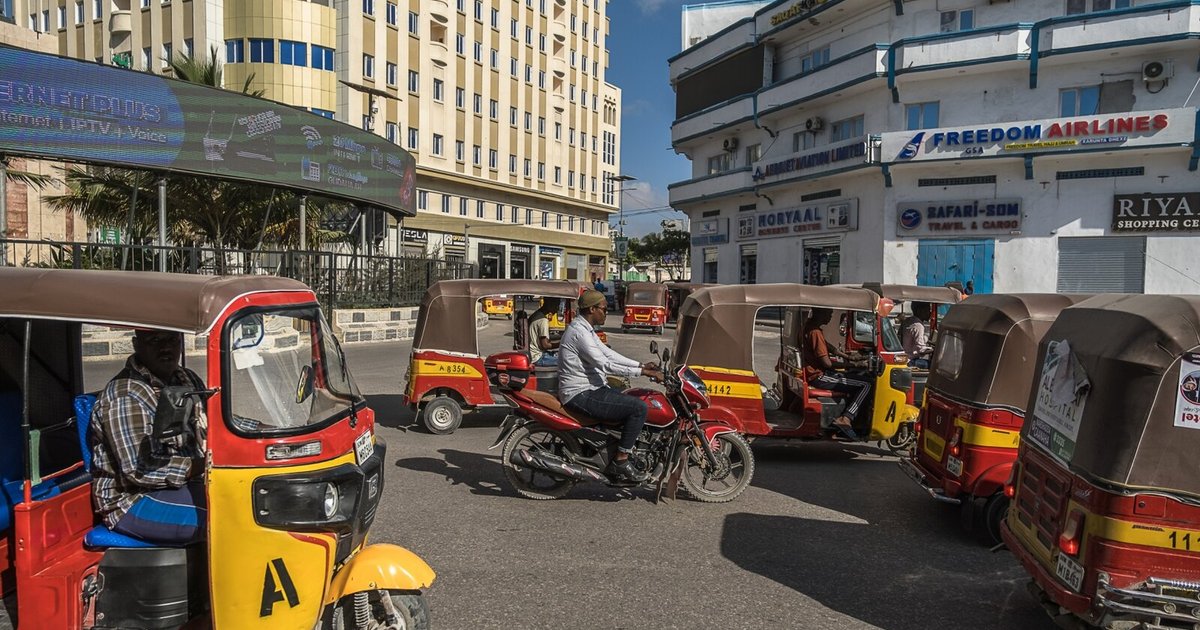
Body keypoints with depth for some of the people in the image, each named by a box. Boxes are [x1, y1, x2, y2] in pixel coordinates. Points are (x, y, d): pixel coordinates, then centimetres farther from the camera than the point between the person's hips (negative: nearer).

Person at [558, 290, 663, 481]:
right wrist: (642, 372, -21)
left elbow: (608, 353, 17)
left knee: (634, 403, 14)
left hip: (591, 388, 11)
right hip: (581, 395, -11)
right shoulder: (579, 332, -19)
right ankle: (621, 460, -7)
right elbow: (606, 365, -23)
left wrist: (641, 365, 9)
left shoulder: (586, 329, 15)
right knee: (639, 408, -17)